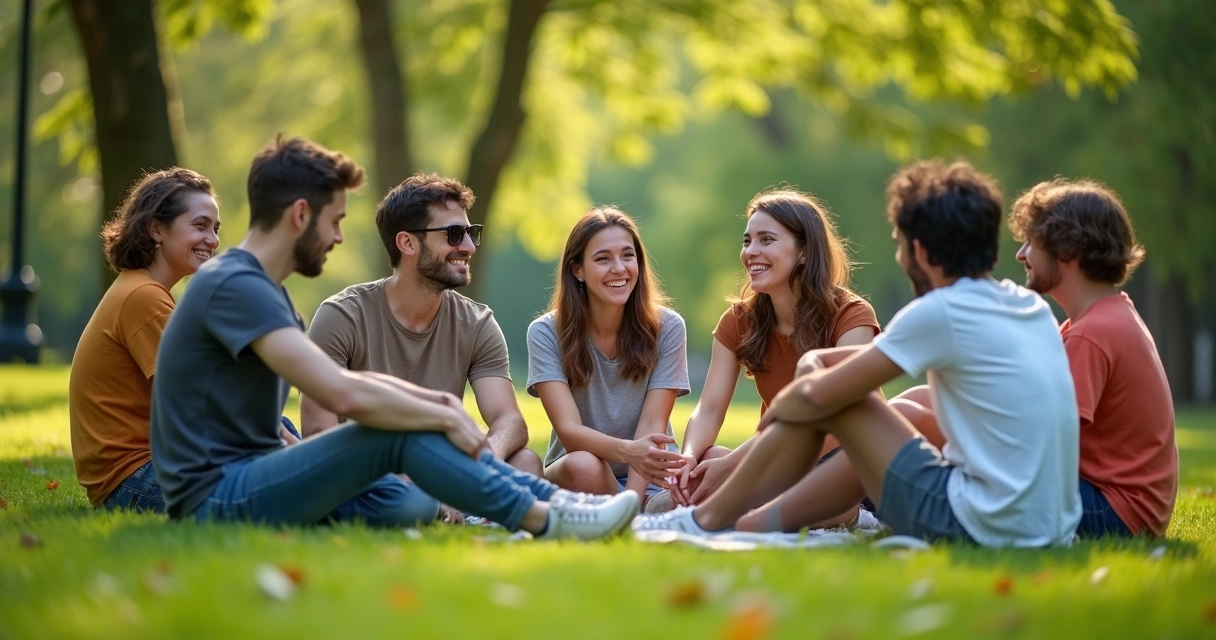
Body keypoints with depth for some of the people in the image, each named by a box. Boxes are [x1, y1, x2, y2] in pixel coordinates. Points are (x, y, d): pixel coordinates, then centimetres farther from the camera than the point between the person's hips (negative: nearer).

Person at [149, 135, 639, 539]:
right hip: (218, 497, -10)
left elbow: (343, 377, 20)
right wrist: (444, 416, -14)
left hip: (249, 478, 10)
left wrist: (437, 400, 4)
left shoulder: (258, 285, 17)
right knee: (400, 431, -18)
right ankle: (546, 522, -12)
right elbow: (344, 395, -26)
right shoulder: (235, 285, -17)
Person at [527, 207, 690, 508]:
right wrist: (626, 450, -40)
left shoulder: (666, 328, -5)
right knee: (583, 466, -35)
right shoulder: (546, 333, -8)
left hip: (646, 479, 1)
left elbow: (651, 425, -11)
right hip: (573, 479, -1)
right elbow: (568, 429, -18)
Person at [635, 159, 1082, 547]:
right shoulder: (1032, 307, 11)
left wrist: (776, 409, 14)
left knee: (823, 398, 3)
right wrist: (823, 360, 14)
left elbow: (817, 395, -7)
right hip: (1055, 529, 8)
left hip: (984, 529, -8)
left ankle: (709, 520, 18)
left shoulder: (938, 312, -12)